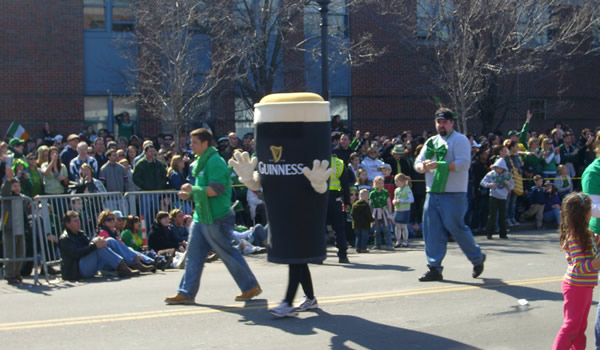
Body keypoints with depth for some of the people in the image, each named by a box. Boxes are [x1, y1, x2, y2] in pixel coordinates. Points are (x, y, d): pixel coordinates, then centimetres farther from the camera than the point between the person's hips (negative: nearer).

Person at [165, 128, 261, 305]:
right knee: (193, 254, 7)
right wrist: (190, 194, 8)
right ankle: (186, 293, 11)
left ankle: (251, 286, 12)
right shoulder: (201, 162, 16)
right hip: (201, 216, 10)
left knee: (228, 253, -1)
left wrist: (193, 189, -19)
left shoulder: (215, 161, -15)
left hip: (216, 218, -10)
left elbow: (216, 189, -24)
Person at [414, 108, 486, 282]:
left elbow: (463, 163, -17)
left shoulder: (460, 140, -3)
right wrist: (423, 166, -12)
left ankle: (477, 258, 18)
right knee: (432, 230, 2)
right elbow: (418, 163, 14)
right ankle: (435, 268, 7)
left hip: (453, 194, -6)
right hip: (432, 192, 6)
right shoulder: (431, 141, 18)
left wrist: (438, 165, -22)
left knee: (456, 227, -5)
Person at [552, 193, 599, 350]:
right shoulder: (575, 238, -24)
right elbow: (579, 267, -27)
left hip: (585, 286, 9)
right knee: (572, 325, 0)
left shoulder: (587, 234, 3)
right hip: (576, 287, -9)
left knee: (581, 325, 19)